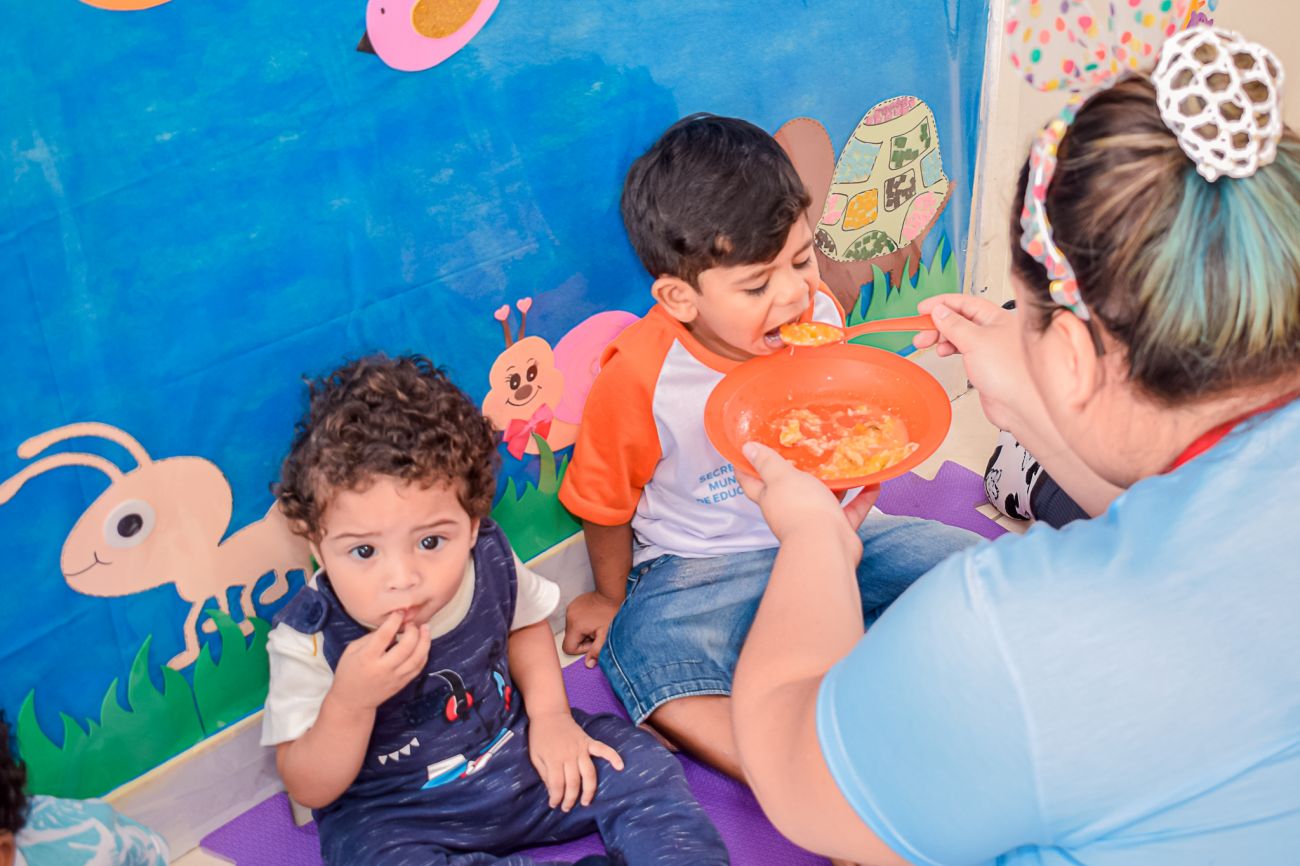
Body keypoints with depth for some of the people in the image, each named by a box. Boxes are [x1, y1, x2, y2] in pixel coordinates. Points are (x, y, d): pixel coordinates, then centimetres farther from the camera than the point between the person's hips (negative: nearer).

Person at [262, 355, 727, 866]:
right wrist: (348, 703, -34)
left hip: (516, 757, 3)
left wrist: (550, 715, -2)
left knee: (637, 763, -9)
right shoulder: (307, 640, -22)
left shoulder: (489, 561, -13)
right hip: (392, 814, -3)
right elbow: (309, 789, -15)